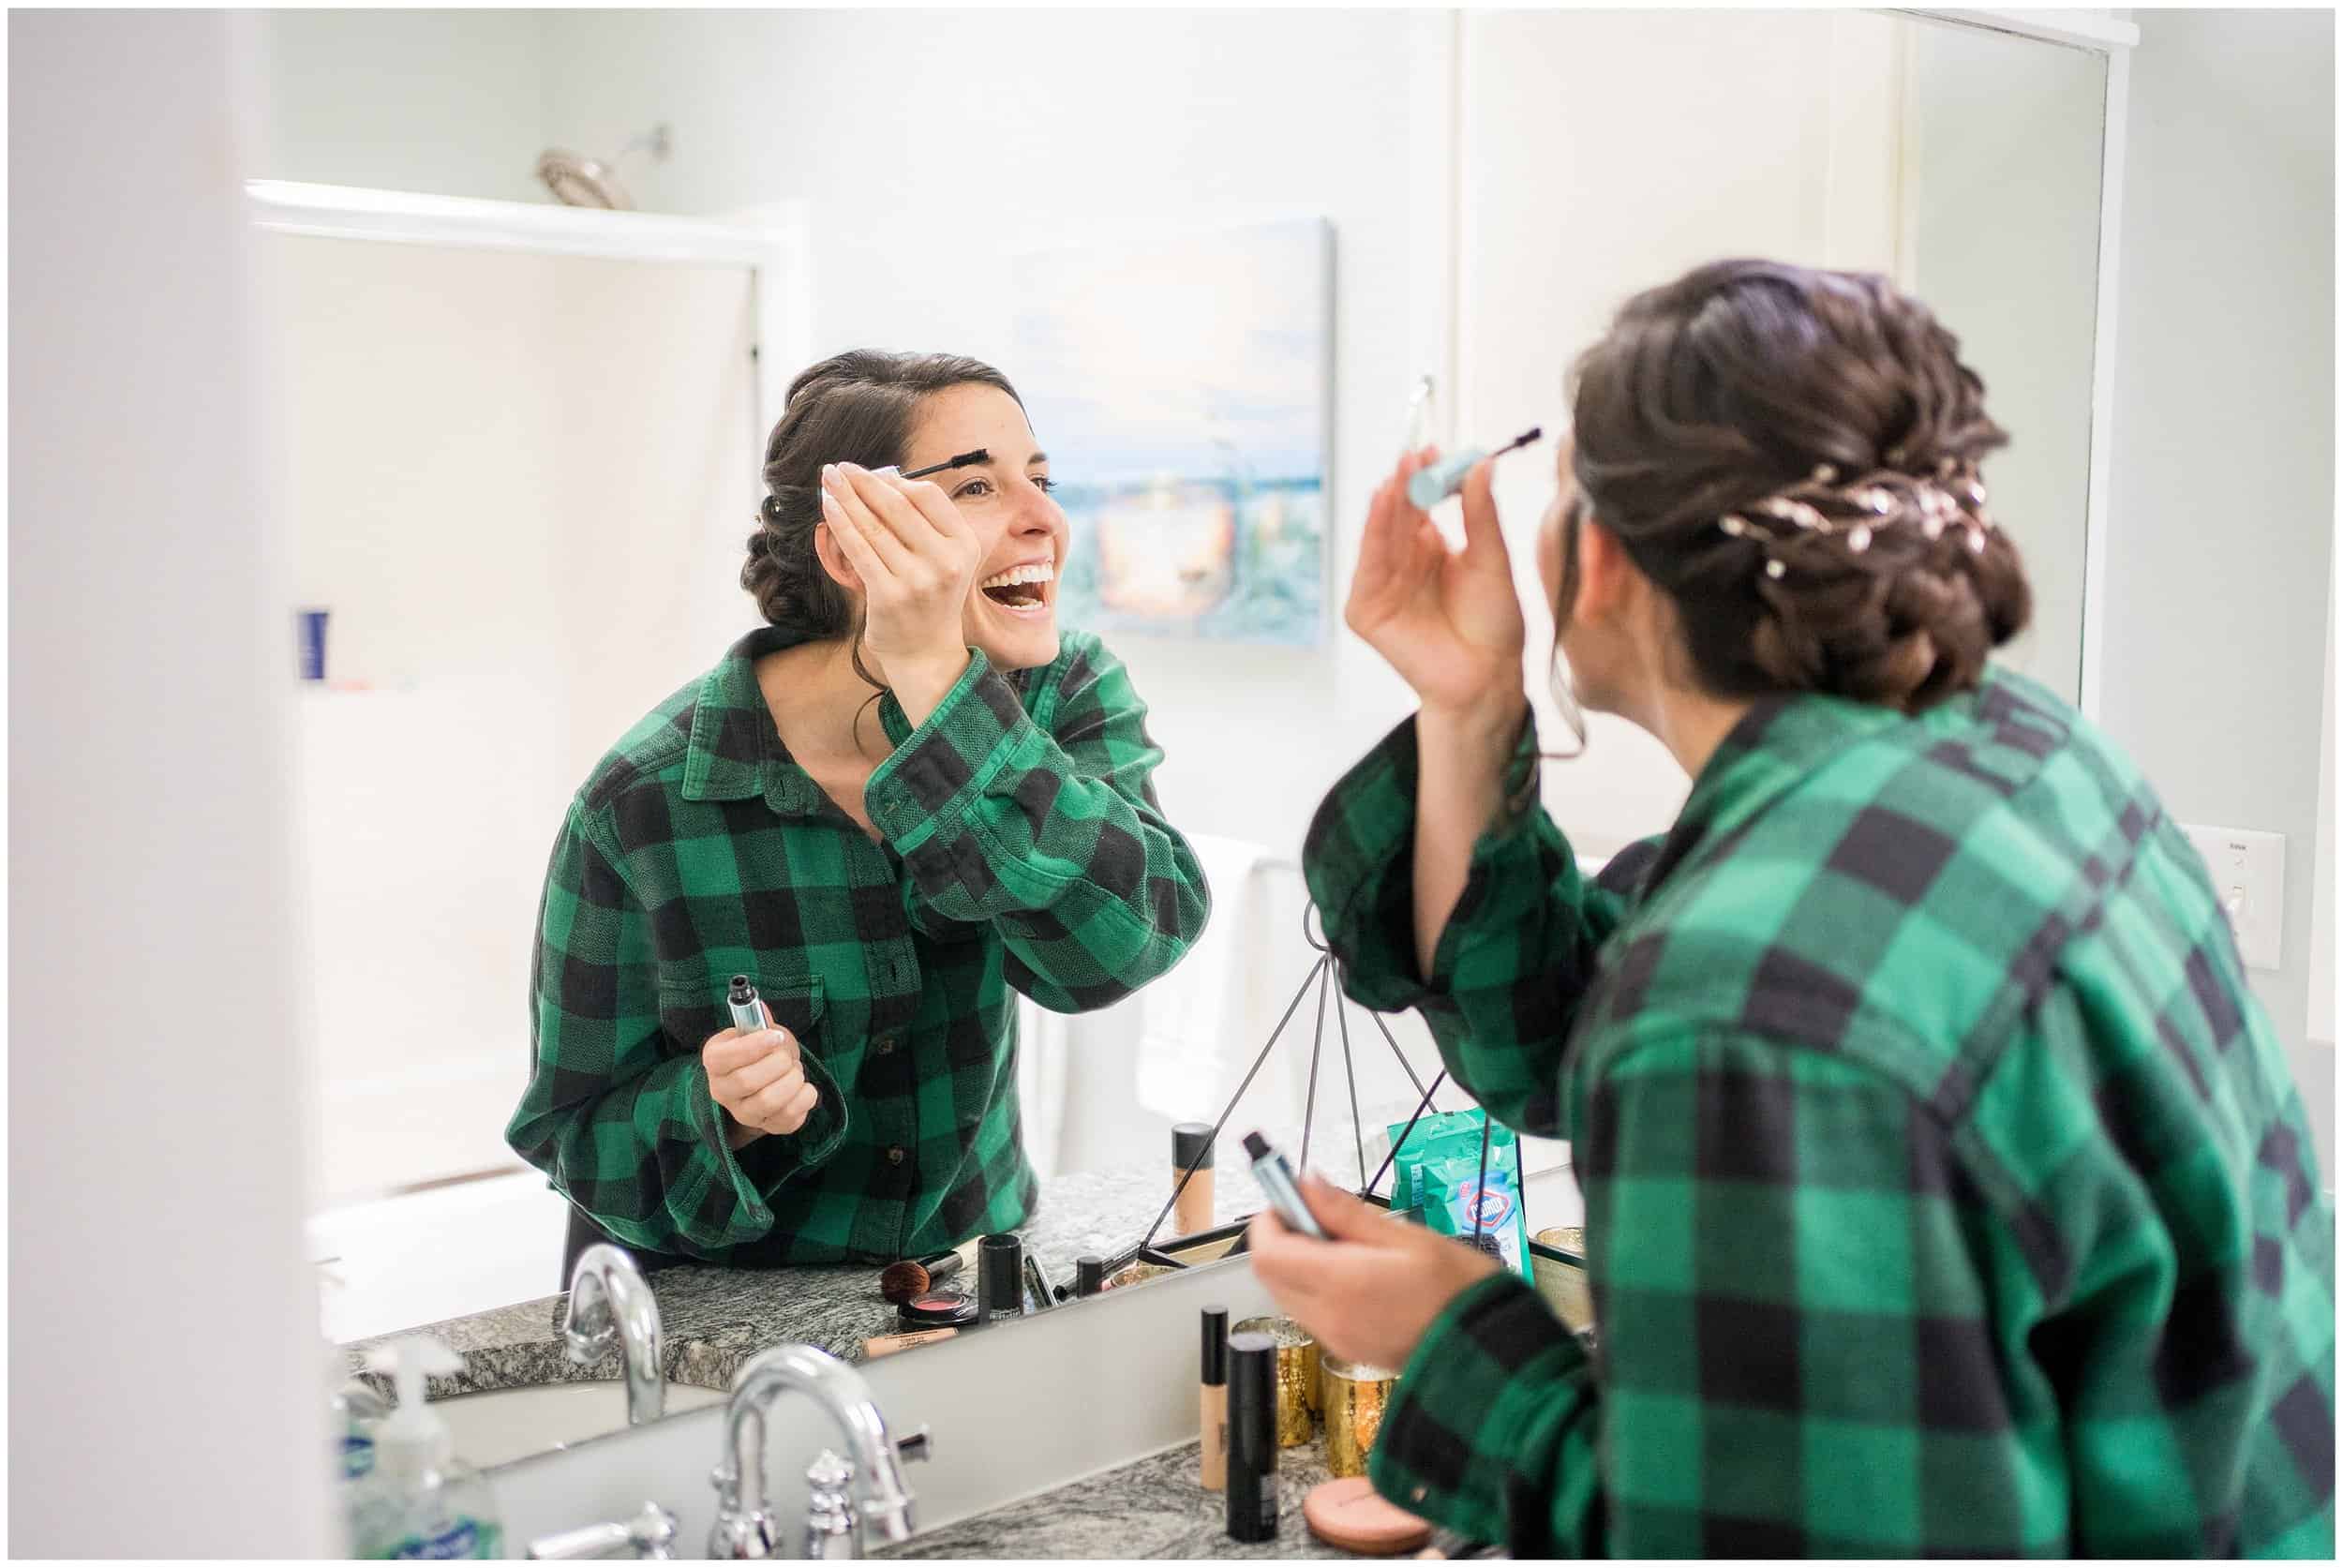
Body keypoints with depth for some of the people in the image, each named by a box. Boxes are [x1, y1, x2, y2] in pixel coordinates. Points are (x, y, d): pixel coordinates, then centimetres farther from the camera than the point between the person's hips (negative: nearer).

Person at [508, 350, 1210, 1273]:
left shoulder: (1071, 695, -7)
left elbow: (1116, 943, -25)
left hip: (969, 1274, 1)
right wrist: (722, 1112, -26)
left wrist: (934, 673, -31)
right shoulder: (646, 800, -16)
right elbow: (575, 1131, -6)